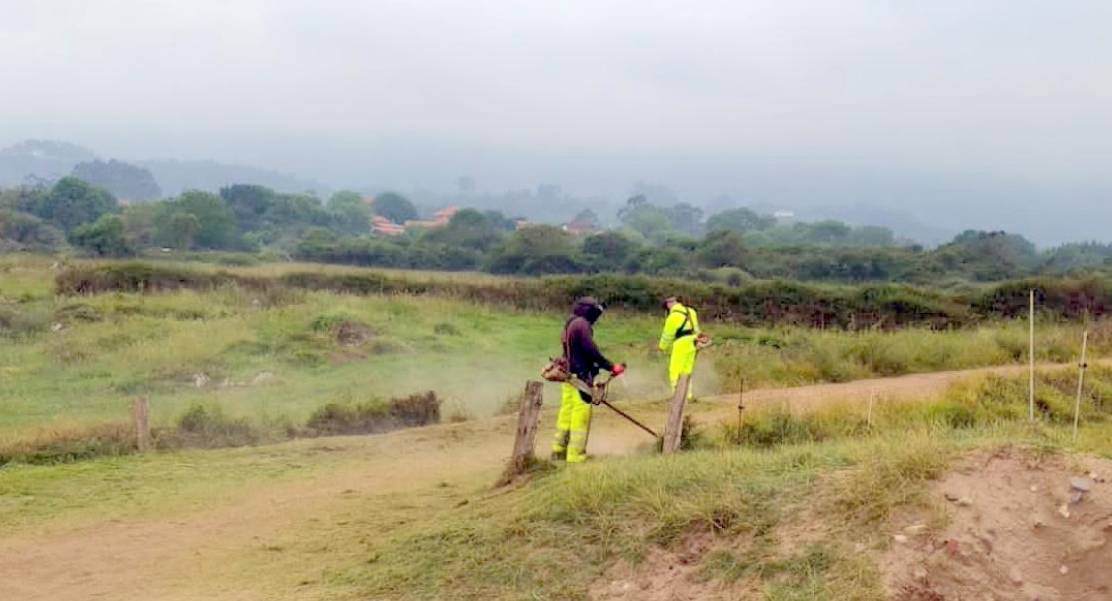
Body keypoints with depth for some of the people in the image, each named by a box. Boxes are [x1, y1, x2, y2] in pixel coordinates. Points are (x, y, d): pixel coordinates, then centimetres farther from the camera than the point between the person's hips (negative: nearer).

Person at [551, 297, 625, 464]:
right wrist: (611, 366, -14)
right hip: (580, 376, -10)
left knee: (567, 413, 14)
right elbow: (591, 350, -19)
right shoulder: (582, 324, -12)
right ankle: (576, 456, -7)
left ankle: (559, 451, 20)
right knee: (581, 415, -7)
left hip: (568, 375, 10)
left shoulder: (570, 325, 18)